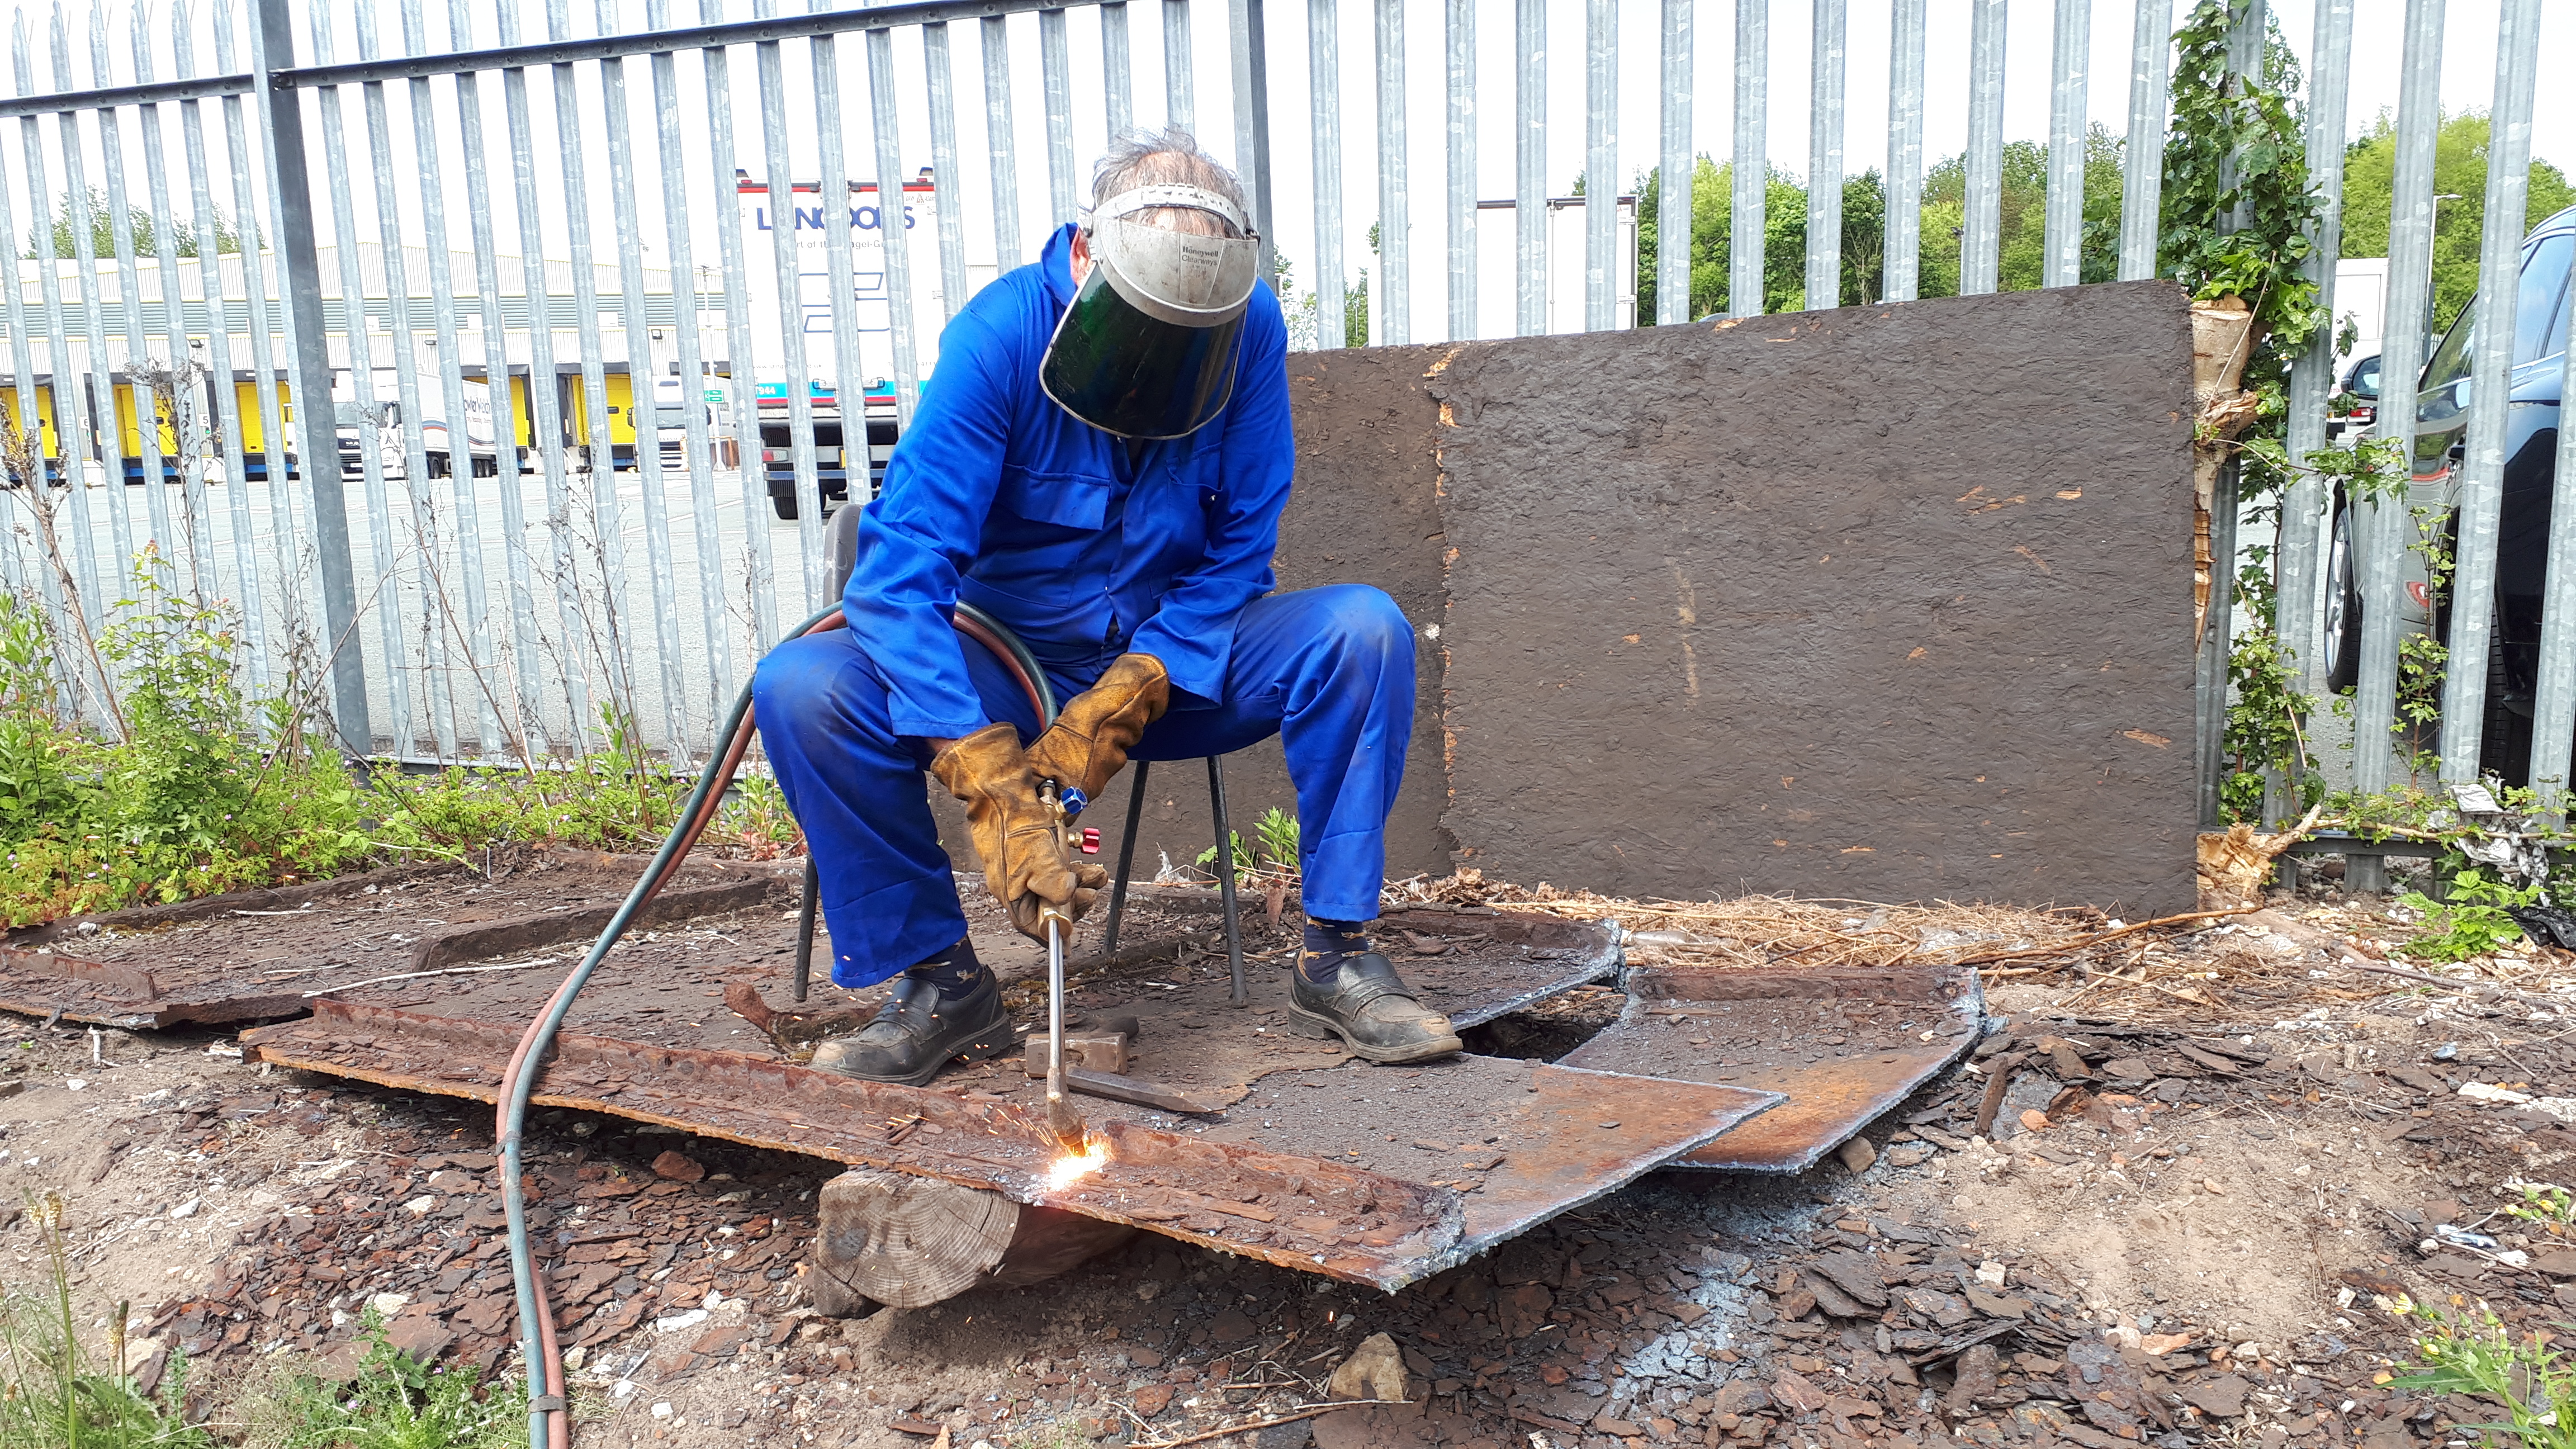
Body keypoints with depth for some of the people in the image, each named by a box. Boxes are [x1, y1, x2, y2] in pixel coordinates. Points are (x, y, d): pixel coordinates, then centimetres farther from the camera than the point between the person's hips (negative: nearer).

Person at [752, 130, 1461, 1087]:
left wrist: (1128, 697, -27)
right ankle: (938, 979, -10)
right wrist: (994, 792, -39)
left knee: (1364, 630, -25)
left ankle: (1336, 959, -17)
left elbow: (1241, 552, -11)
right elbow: (901, 568, -28)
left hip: (1180, 664, 1)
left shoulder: (1250, 329, -13)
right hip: (1013, 665, -1)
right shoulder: (998, 335, -20)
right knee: (800, 689, -26)